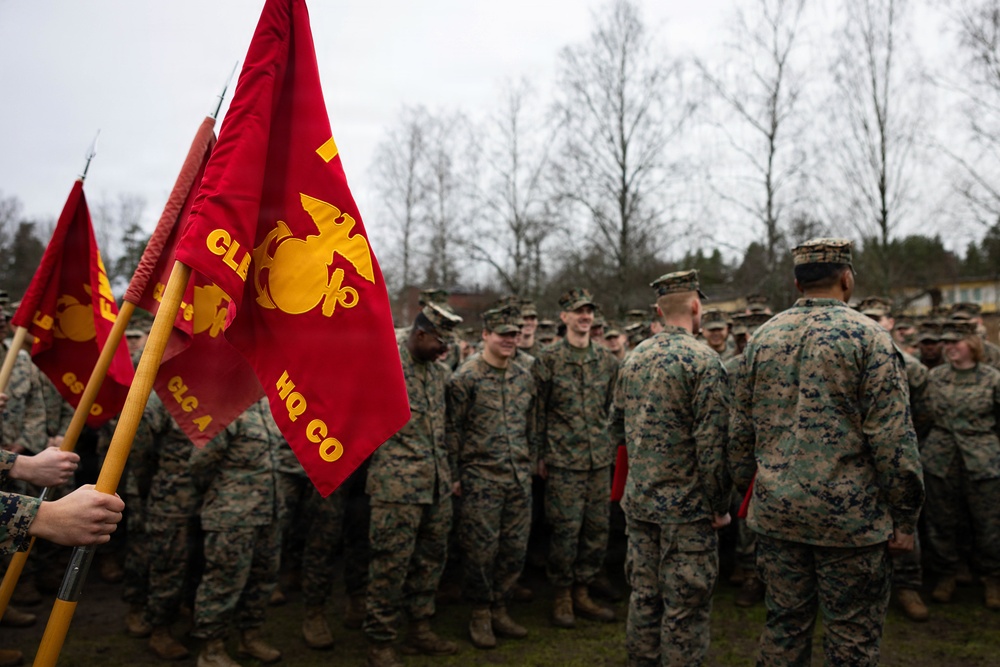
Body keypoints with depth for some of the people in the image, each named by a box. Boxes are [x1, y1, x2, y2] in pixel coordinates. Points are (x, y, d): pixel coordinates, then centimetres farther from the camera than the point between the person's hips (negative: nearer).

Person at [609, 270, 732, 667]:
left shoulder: (634, 358, 7)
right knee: (685, 606, 5)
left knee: (644, 595, 17)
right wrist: (720, 505, -8)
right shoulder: (704, 360, -14)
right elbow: (712, 444, -18)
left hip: (638, 501, 7)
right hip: (687, 504, -6)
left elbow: (616, 428, 13)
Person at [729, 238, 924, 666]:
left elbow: (741, 429, 8)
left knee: (784, 628, 15)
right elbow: (892, 438, -13)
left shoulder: (762, 337, 5)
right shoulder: (867, 337, -9)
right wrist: (905, 517, -5)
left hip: (776, 513, 5)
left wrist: (745, 487, 19)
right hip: (848, 517, -4)